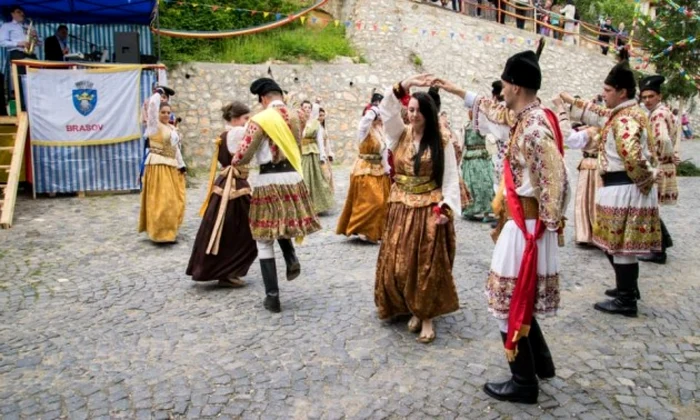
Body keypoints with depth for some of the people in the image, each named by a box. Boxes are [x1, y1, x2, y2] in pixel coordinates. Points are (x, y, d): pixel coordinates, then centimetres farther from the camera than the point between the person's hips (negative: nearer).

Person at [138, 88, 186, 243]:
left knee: (173, 200, 10)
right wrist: (158, 93, 0)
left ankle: (169, 230, 22)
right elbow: (152, 104, -17)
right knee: (160, 201, -7)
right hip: (158, 166, -7)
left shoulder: (172, 128, 15)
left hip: (172, 167, 7)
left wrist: (181, 165, 13)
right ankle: (161, 233, -1)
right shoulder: (154, 125, -5)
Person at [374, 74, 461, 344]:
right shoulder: (400, 136, 6)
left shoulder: (441, 144, -3)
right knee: (399, 264, 4)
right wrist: (406, 84, -18)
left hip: (429, 210, -3)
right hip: (401, 209, 3)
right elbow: (386, 110, -8)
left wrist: (446, 208, -17)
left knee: (428, 265, -1)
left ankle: (427, 317, 11)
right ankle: (414, 311, 22)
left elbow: (451, 179, -5)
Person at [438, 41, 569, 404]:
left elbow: (556, 181, -25)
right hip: (520, 222, 10)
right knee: (519, 298, 21)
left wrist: (548, 224, -15)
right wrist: (460, 93, 32)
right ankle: (541, 363, 36)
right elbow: (497, 113, 27)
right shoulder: (527, 118, 7)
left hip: (526, 226, -10)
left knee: (509, 303, 2)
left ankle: (524, 384, 17)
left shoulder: (534, 129, -22)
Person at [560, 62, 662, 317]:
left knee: (620, 245, -1)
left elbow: (633, 156, -32)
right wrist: (572, 101, 29)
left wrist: (646, 182, -18)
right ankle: (628, 288, 36)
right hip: (627, 188, 10)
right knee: (622, 243, 21)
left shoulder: (624, 119, -19)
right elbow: (600, 116, 29)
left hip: (623, 189, -10)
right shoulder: (627, 113, 13)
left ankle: (626, 301, 8)